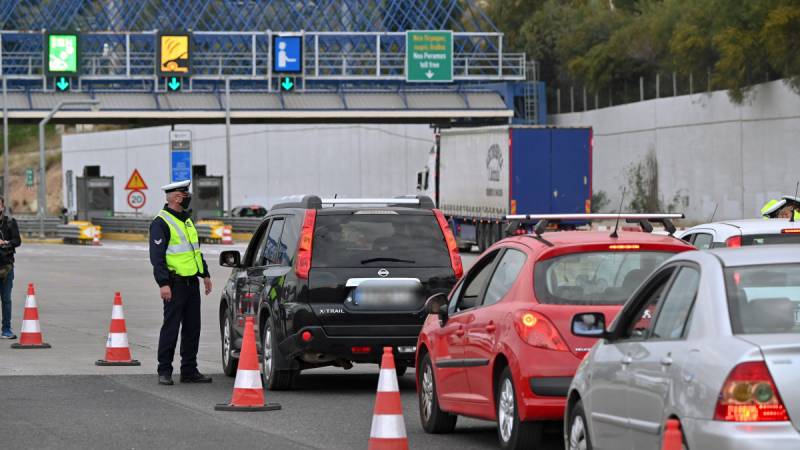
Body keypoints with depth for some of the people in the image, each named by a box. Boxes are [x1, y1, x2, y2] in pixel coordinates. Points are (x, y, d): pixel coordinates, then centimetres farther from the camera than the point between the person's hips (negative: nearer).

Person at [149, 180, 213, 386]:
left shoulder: (186, 220, 17)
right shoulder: (161, 223, -10)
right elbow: (157, 256, -15)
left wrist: (205, 274, 22)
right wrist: (163, 284, -22)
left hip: (192, 282, 8)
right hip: (175, 283, -8)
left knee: (192, 328, 9)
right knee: (171, 328, -5)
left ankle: (189, 370, 16)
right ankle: (164, 371, 0)